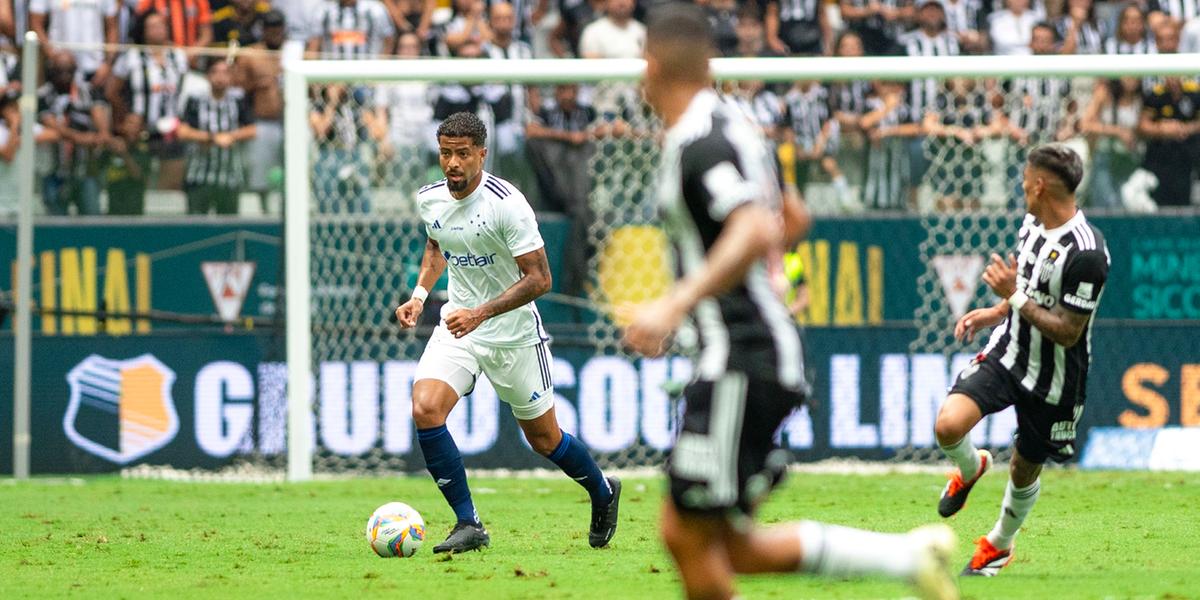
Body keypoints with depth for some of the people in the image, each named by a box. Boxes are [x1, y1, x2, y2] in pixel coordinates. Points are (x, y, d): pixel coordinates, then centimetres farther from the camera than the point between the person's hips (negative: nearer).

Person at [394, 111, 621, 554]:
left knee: (543, 438, 8)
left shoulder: (506, 203, -21)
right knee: (425, 409, -21)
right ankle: (468, 524, -12)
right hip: (457, 324, 4)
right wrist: (419, 294, 6)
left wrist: (481, 313, -30)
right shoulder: (430, 199, -3)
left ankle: (602, 492, 40)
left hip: (513, 334, -4)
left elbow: (539, 278, -21)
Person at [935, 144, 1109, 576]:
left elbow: (1067, 332, -25)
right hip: (1007, 352, 5)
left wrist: (1013, 297, -27)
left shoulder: (1086, 253, -27)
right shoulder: (1033, 223, 1)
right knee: (948, 426, -18)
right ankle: (970, 469, 18)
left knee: (1024, 471, 12)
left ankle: (1000, 543, 41)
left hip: (1052, 379, -5)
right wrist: (995, 313, 13)